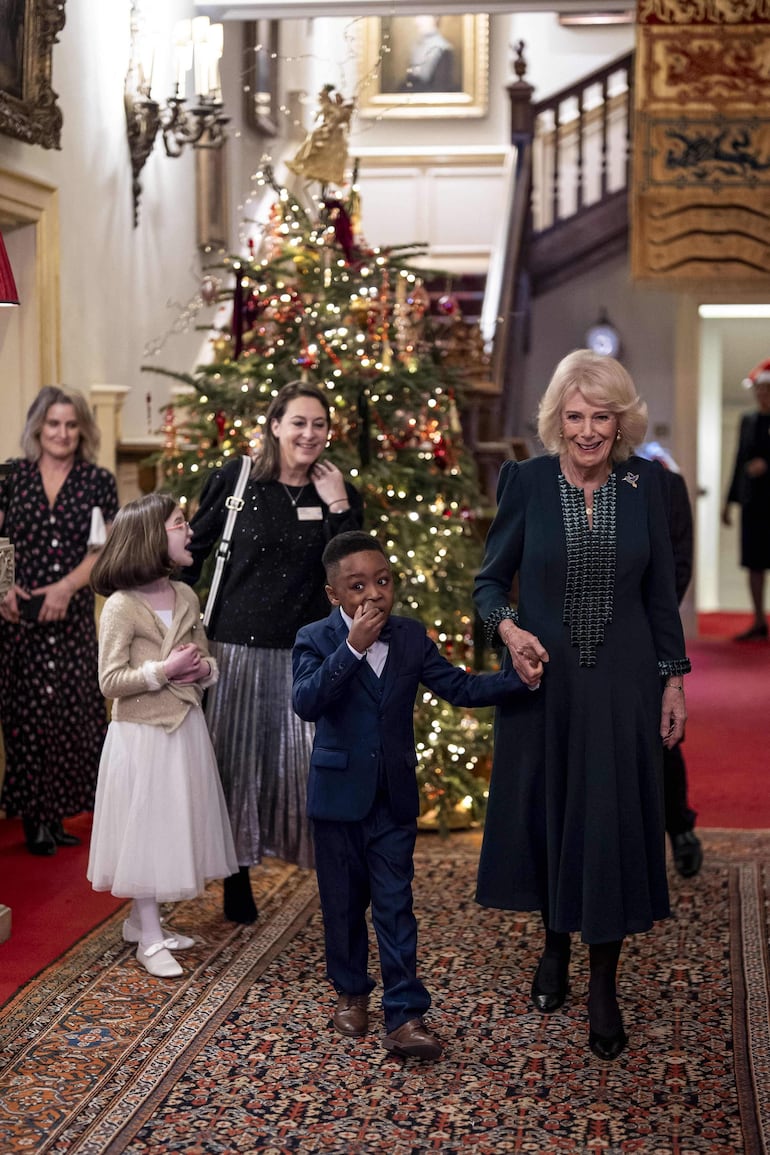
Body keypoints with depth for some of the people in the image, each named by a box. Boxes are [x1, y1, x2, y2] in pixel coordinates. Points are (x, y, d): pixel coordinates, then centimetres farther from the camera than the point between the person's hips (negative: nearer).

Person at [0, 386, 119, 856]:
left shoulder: (98, 481, 5)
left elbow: (102, 549, 0)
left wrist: (66, 587, -14)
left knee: (69, 707, -2)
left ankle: (56, 812, 11)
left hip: (71, 615, 0)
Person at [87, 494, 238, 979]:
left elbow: (208, 660, 15)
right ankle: (149, 940, 10)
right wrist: (163, 670, -22)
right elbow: (111, 682, -15)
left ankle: (143, 922, 29)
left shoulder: (186, 596, 5)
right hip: (142, 734, -7)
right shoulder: (121, 606, -14)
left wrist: (203, 670, -7)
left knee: (176, 825, 13)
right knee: (146, 829, 1)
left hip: (185, 728, 7)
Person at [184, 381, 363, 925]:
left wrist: (338, 506, -11)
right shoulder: (236, 479, -1)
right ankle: (237, 877, 21)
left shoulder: (340, 493, 3)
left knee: (310, 760, -1)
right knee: (237, 760, 7)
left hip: (307, 651, 0)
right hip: (239, 645, 0)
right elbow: (194, 549, 8)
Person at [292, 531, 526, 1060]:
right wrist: (351, 648, -31)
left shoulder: (411, 637, 2)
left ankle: (405, 1016, 0)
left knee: (396, 906, 0)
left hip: (394, 798, 2)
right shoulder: (316, 640, -8)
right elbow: (306, 702, -24)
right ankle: (352, 993, 31)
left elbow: (458, 686, 1)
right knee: (344, 904, 12)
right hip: (338, 796, -1)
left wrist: (518, 678, -12)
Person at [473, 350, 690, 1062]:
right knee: (546, 813, 11)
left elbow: (661, 590, 5)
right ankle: (555, 945, 35)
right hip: (544, 680, 0)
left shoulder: (644, 483, -2)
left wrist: (674, 678, 4)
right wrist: (507, 628, -18)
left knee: (613, 824, 2)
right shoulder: (527, 481, -5)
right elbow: (491, 580, 2)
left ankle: (604, 986, 14)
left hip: (622, 683, 0)